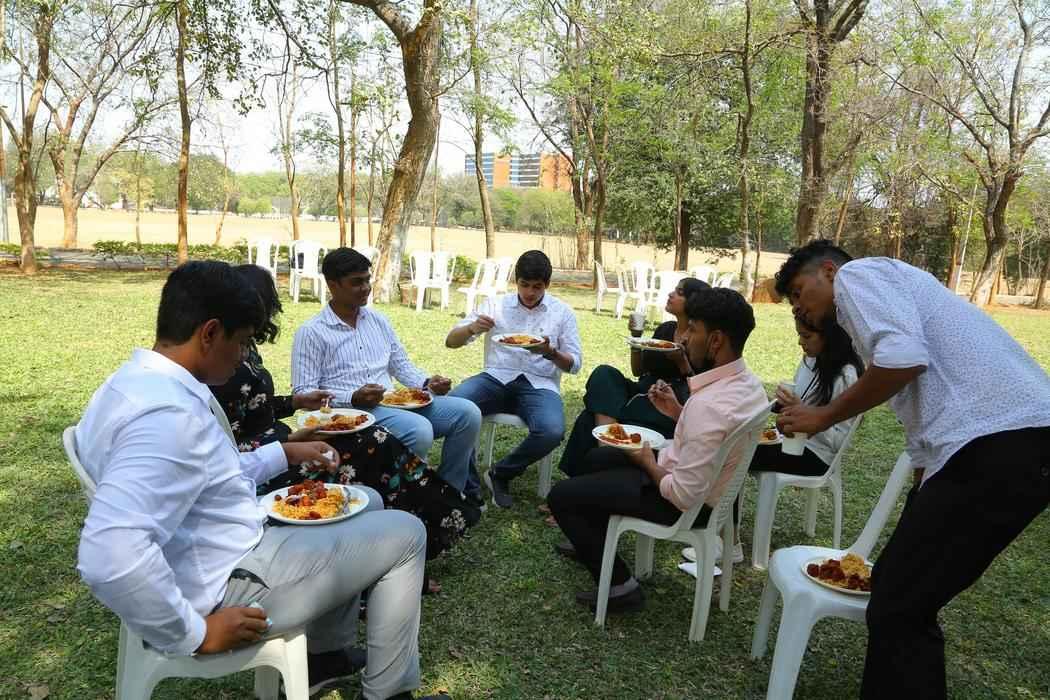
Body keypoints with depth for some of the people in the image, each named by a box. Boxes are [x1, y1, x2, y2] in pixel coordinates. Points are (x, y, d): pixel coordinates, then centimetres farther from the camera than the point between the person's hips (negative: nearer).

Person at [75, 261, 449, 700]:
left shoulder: (143, 380, 3)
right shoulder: (168, 412, -30)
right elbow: (109, 558, -40)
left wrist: (285, 453, 14)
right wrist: (194, 634, -27)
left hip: (230, 549, 10)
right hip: (230, 583, -10)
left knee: (364, 502, 23)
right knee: (403, 534, -1)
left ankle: (325, 655, 31)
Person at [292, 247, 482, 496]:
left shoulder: (378, 320, 18)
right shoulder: (310, 333, 0)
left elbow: (402, 365, 22)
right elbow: (303, 394, -6)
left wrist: (427, 383, 1)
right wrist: (354, 399, -20)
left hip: (396, 404, 6)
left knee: (467, 412, -14)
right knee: (419, 430, -34)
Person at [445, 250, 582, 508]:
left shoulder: (562, 312, 8)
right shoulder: (497, 305, 10)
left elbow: (574, 364, 7)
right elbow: (451, 341, 6)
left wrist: (550, 353, -15)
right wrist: (472, 328, -17)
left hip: (539, 383, -1)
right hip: (497, 378, 1)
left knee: (552, 431, -33)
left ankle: (501, 474, -3)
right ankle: (469, 488, -15)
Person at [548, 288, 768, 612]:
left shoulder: (709, 404, -35)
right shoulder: (747, 381, -5)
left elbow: (685, 495, -31)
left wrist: (648, 463, -14)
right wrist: (677, 412, 1)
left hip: (687, 504, -9)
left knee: (561, 495, -4)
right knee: (595, 458, 26)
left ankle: (620, 587, 6)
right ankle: (594, 541, 45)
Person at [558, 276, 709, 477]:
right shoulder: (665, 329, 14)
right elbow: (638, 371, 17)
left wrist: (681, 361, -19)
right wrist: (636, 337, 4)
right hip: (644, 393, 7)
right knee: (604, 373, -21)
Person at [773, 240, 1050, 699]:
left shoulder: (857, 274, 2)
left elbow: (904, 357, -19)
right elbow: (922, 429, 31)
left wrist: (823, 417, -5)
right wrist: (915, 518, 34)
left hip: (999, 443, -10)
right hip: (1010, 444, 10)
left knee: (898, 607, -2)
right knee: (900, 589, 18)